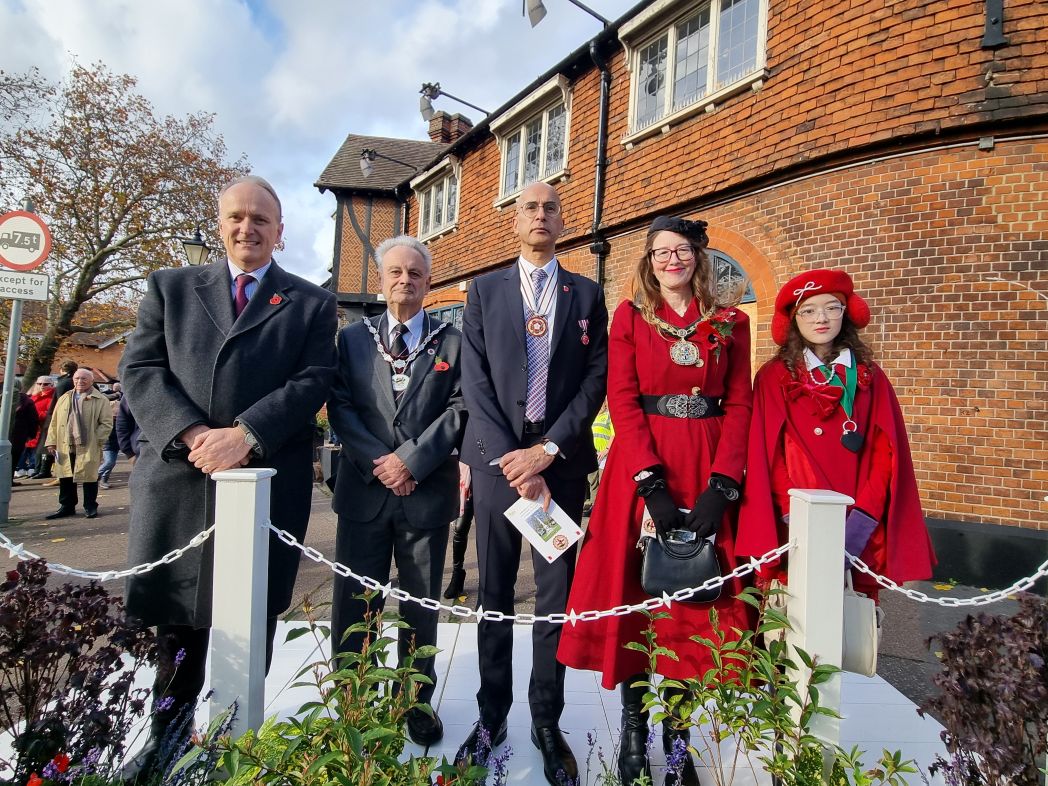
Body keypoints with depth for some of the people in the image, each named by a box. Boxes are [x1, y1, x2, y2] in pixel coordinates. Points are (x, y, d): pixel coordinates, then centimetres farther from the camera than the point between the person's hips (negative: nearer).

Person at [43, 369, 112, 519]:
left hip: (88, 448, -5)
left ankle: (90, 506, 15)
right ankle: (67, 506, 23)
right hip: (65, 446, 5)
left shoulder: (100, 400, -3)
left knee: (89, 477, 3)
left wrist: (95, 439, -15)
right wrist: (51, 441, 7)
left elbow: (107, 423, -7)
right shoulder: (64, 399, 14)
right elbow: (54, 422, 15)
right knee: (66, 478, 11)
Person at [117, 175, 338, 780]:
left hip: (270, 479, -1)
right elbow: (140, 368, 3)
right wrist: (190, 433, -14)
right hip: (178, 475, 2)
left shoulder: (313, 303, 9)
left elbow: (312, 382, -3)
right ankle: (167, 732, 31)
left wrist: (245, 435, -17)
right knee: (177, 615, 10)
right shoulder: (171, 287, 13)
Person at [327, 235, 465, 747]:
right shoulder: (352, 338, 11)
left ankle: (417, 703, 25)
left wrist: (412, 458, -13)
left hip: (427, 491, -1)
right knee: (354, 605, 8)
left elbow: (460, 409, -3)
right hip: (363, 490, 1)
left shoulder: (452, 343, 6)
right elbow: (339, 405, 2)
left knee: (421, 606, 10)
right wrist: (377, 462, -11)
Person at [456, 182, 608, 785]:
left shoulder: (587, 294, 9)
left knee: (557, 593, 5)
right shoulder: (484, 291, 8)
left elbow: (597, 379, 0)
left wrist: (548, 448, -11)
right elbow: (475, 381, -1)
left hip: (562, 457, 0)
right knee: (495, 592, 9)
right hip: (497, 456, 0)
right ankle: (492, 714, 24)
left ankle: (547, 721, 19)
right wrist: (512, 457, -10)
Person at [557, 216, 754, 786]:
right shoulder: (629, 316, 6)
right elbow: (622, 402, -4)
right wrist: (652, 483, -15)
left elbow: (740, 404, 3)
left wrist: (720, 485, -10)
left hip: (709, 472, 2)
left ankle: (678, 737, 17)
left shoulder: (730, 322, 10)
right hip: (641, 470, -1)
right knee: (635, 593, 3)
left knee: (697, 597, 4)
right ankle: (633, 729, 17)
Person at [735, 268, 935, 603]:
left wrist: (861, 520, -12)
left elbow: (887, 454, 1)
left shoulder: (870, 377, 7)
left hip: (858, 534, 2)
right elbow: (767, 459, -4)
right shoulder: (773, 377, 1)